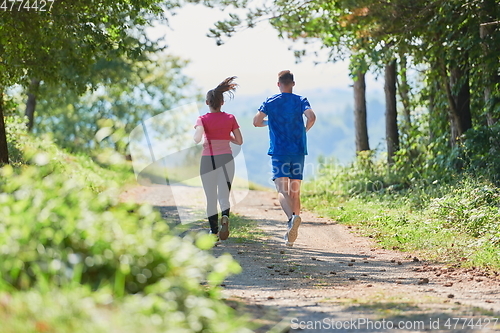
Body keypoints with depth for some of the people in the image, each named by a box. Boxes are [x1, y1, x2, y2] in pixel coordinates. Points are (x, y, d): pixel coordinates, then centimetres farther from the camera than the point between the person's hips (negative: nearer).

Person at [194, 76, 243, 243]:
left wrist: (196, 137, 2)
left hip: (207, 160, -1)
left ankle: (214, 232, 6)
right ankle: (225, 217, -26)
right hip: (226, 159, 1)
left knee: (210, 198, 9)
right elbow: (239, 141, 2)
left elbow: (197, 138, -21)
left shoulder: (203, 119, -5)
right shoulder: (230, 118, 1)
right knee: (223, 195, 5)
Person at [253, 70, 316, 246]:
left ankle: (292, 217, -39)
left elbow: (256, 121, -2)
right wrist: (305, 130, 7)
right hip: (298, 152, 2)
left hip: (279, 152, -2)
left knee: (282, 190, -9)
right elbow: (311, 117, -13)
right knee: (295, 191, 9)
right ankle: (291, 235, 8)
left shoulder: (270, 102, 4)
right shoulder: (301, 101, 4)